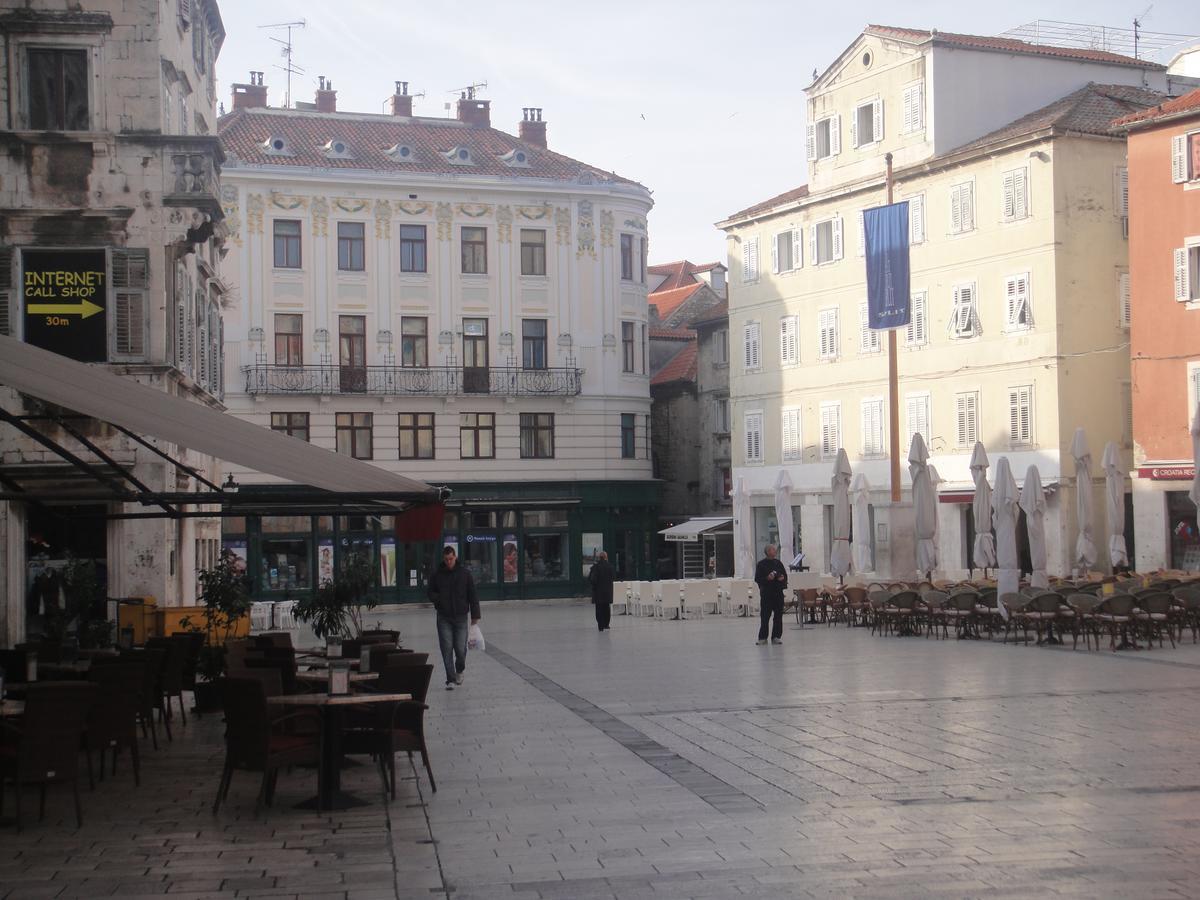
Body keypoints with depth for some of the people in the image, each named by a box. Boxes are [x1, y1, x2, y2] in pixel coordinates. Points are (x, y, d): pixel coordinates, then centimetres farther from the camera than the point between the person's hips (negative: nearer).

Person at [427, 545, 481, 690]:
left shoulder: (464, 574, 2)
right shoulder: (437, 575, 3)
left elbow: (472, 596, 4)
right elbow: (431, 593, 13)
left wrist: (475, 615, -2)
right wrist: (437, 599, -11)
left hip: (460, 617, 0)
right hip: (444, 618, 0)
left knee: (461, 649, -2)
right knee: (447, 649, -6)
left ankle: (459, 670, 29)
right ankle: (450, 680, -1)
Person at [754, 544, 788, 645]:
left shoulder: (778, 563, 11)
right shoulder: (761, 564, -2)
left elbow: (785, 575, 17)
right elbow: (757, 579, -5)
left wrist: (783, 578, -5)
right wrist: (767, 578, -19)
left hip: (778, 592, 4)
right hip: (766, 593, -4)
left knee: (778, 616, 3)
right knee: (765, 616, -4)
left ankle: (776, 637, 10)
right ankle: (762, 638, 4)